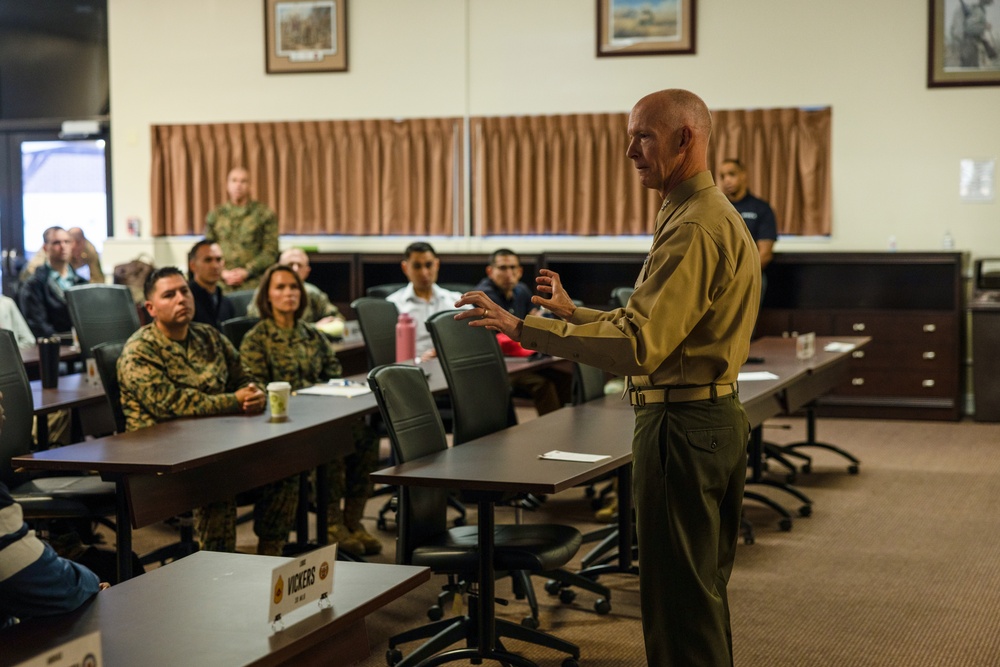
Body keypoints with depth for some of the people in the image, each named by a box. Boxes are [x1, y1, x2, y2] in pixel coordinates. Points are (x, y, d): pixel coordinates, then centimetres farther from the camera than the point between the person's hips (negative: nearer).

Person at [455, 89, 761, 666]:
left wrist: (522, 327, -28)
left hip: (682, 423, -11)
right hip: (720, 416, 11)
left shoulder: (695, 229, -19)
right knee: (706, 587, 19)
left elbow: (637, 346, -28)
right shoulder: (720, 217, 16)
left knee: (678, 595, -3)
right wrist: (573, 313, 22)